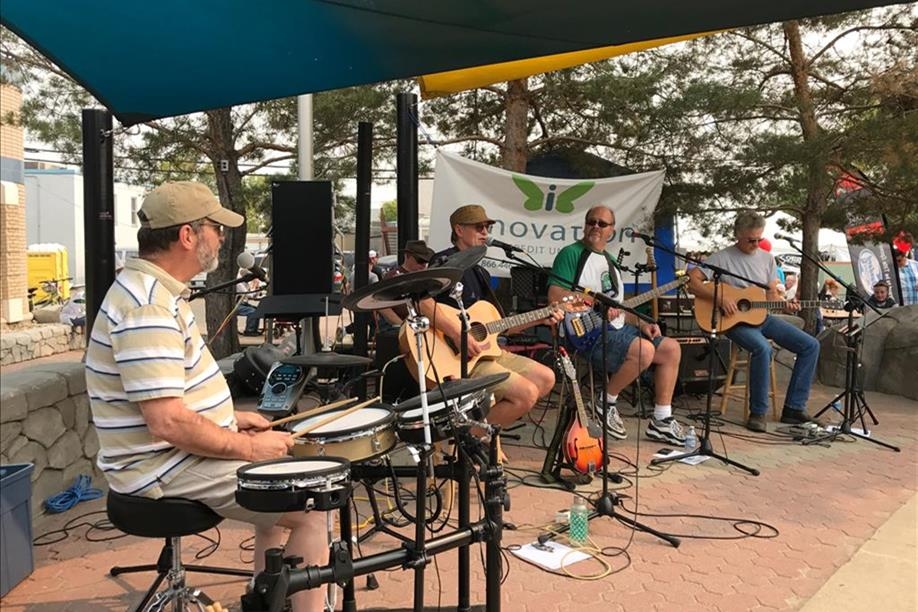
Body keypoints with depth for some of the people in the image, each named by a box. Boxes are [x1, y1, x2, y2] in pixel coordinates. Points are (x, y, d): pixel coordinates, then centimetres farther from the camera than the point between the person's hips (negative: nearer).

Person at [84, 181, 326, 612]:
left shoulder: (155, 289, 8)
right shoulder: (148, 307, -25)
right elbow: (169, 423, -30)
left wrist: (231, 418, 11)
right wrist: (249, 446, -18)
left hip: (176, 454, 10)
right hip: (166, 467, -10)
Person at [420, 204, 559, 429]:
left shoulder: (480, 273, 19)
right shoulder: (445, 262, -9)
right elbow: (420, 299, -29)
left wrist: (540, 319, 11)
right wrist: (458, 335, -31)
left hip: (487, 349, 9)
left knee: (546, 378, 6)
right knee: (526, 393, -18)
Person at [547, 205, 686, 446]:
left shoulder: (609, 260, 22)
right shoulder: (571, 254, -5)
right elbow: (554, 294, -18)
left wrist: (640, 324, 8)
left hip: (615, 327, 10)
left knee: (671, 349, 4)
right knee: (643, 350, -30)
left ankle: (661, 421, 10)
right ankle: (608, 403, -7)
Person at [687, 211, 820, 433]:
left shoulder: (767, 259, 11)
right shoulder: (722, 258, -7)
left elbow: (772, 294, 15)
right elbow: (692, 281, -15)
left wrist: (785, 305, -6)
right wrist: (719, 298, -24)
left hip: (762, 316, 7)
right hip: (735, 320, -7)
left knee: (811, 345, -6)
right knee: (763, 348, -35)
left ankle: (793, 408, 0)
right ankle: (758, 412, -20)